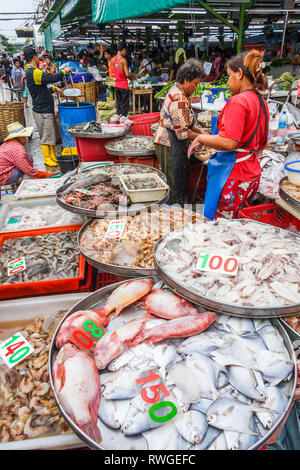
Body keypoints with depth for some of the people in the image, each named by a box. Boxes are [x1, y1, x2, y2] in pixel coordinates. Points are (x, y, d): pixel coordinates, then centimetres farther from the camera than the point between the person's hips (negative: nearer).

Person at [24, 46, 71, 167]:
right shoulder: (33, 72, -18)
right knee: (46, 137, -1)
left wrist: (54, 88, 14)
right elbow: (52, 78, -26)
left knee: (52, 135, 16)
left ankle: (52, 157, 25)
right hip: (42, 112, -10)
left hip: (47, 110, 10)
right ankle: (47, 159, 10)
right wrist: (65, 71, -11)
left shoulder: (31, 72, 16)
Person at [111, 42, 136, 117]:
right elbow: (127, 74, -19)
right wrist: (132, 75, 2)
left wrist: (129, 76, 13)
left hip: (116, 85, 7)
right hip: (124, 86, -7)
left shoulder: (113, 59, 7)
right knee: (124, 105, 0)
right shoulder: (123, 60, -15)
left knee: (118, 105, 14)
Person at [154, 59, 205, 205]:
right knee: (174, 183, 0)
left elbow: (186, 122, 19)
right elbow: (182, 132, -22)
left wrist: (200, 131, 9)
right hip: (170, 144, -10)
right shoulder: (179, 100, -21)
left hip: (175, 143, 10)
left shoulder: (178, 92, 10)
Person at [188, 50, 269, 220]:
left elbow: (229, 142, -23)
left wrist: (201, 138, -10)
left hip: (232, 176, -9)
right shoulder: (261, 102, 13)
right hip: (252, 174, 10)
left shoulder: (238, 101, -15)